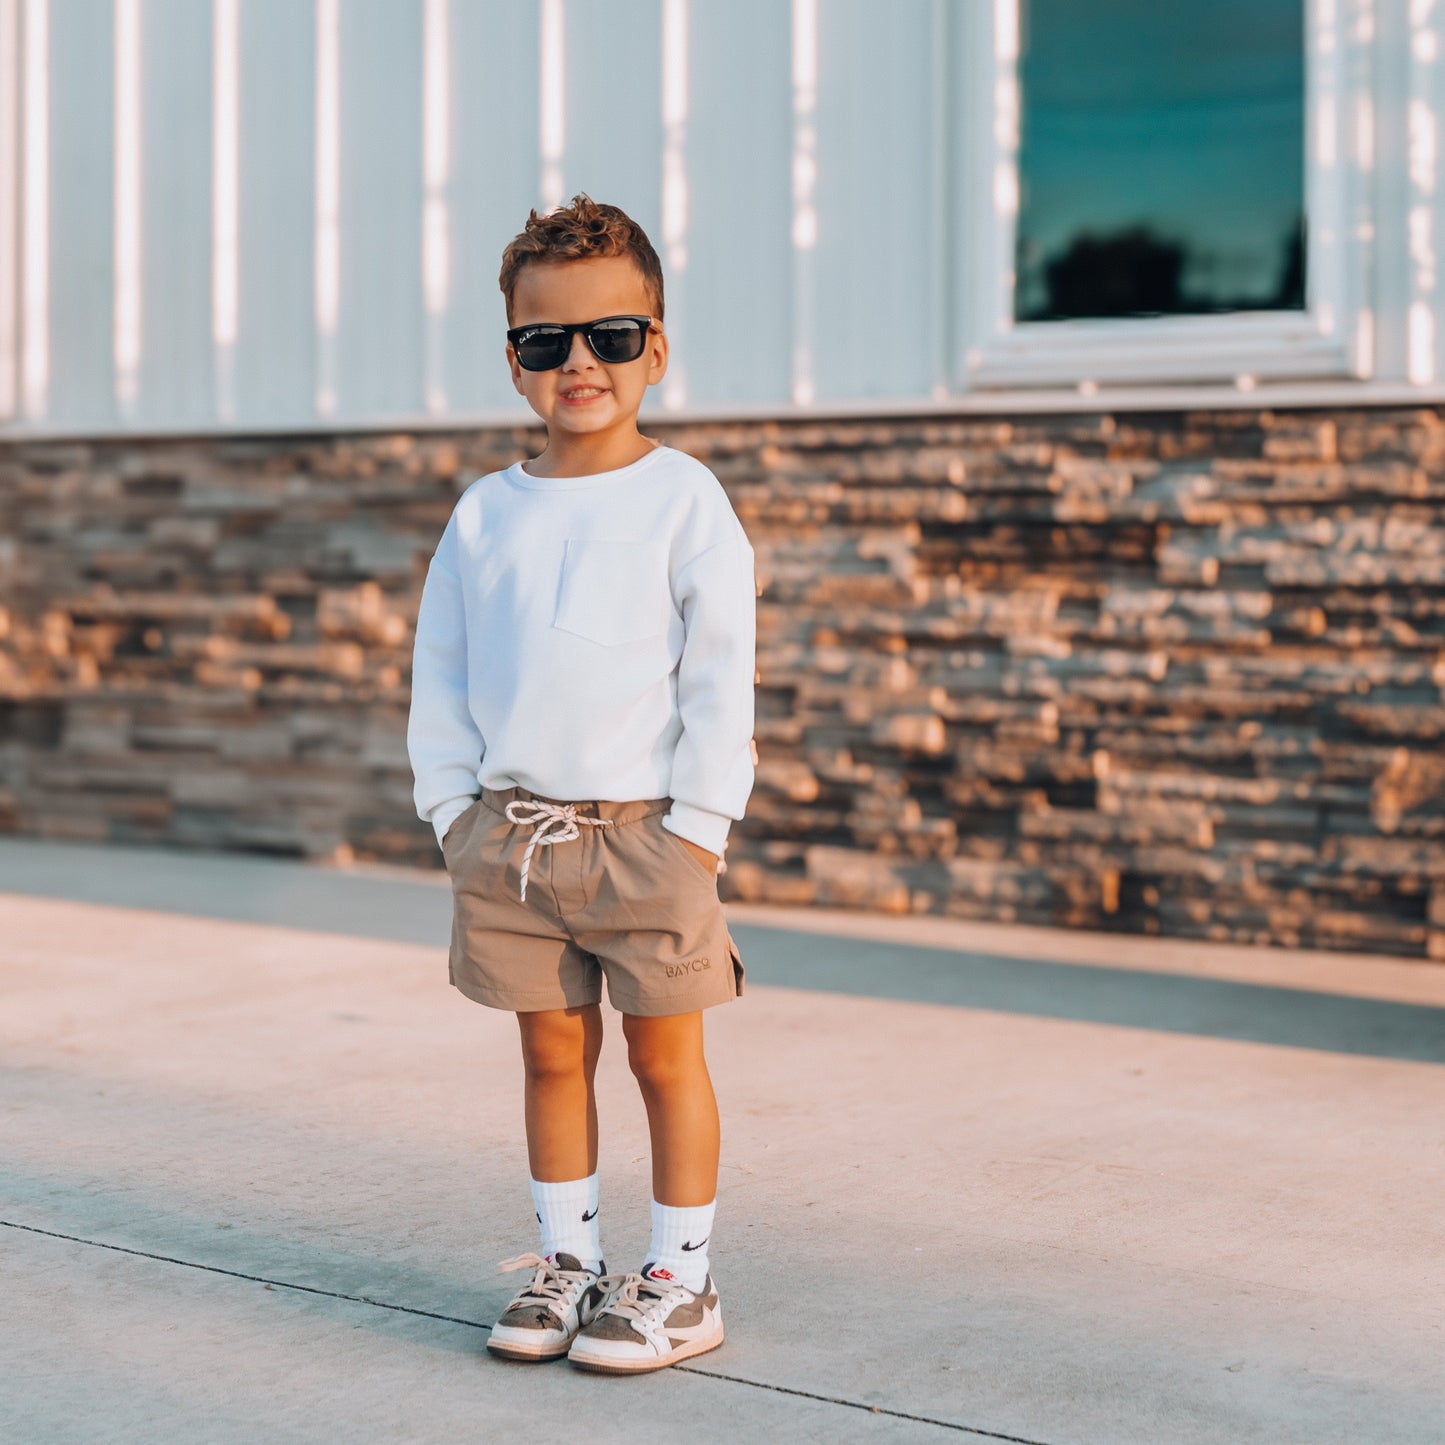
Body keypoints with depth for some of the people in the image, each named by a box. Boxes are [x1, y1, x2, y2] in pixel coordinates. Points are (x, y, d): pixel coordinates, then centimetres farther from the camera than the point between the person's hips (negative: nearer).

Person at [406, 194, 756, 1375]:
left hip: (645, 829, -3)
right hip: (512, 827, 4)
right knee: (553, 1050, 11)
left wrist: (695, 822, -11)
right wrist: (455, 806, 4)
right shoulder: (486, 513, 7)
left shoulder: (684, 500, -4)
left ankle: (681, 1280, 14)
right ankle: (567, 1262, 23)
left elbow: (722, 670, -6)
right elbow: (442, 671, 12)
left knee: (665, 1053, 3)